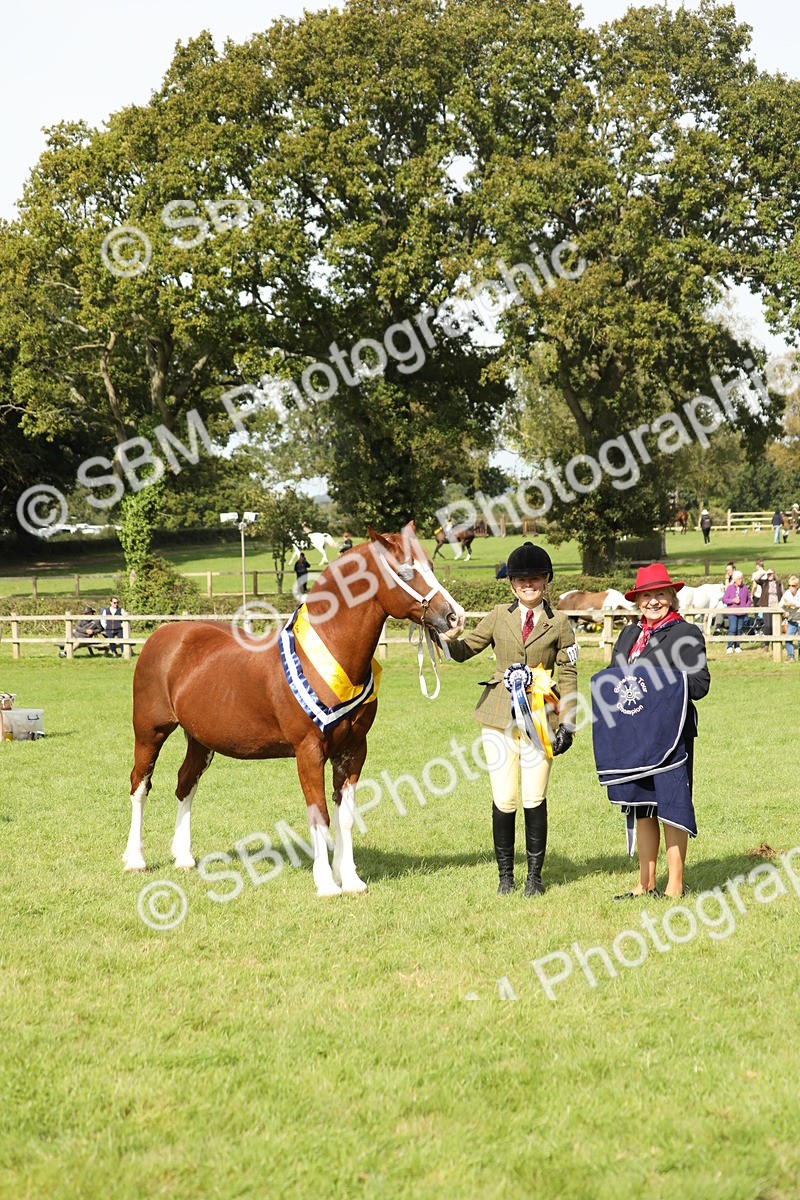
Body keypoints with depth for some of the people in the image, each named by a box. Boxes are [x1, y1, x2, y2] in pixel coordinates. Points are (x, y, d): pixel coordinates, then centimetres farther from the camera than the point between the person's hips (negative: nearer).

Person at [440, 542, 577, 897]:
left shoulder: (559, 624, 4)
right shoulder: (499, 616, 8)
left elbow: (568, 676, 4)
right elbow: (464, 650, 9)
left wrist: (567, 724, -2)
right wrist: (450, 638, -15)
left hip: (539, 718, -1)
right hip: (500, 718, 1)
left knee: (534, 800, -1)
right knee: (504, 801, 1)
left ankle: (535, 875, 13)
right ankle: (505, 875, 14)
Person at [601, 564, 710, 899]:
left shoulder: (686, 633, -2)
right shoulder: (628, 635, 18)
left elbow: (699, 684, -8)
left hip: (670, 733, -6)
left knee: (669, 807, -4)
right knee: (640, 808, 10)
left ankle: (675, 886, 4)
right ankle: (646, 884, 18)